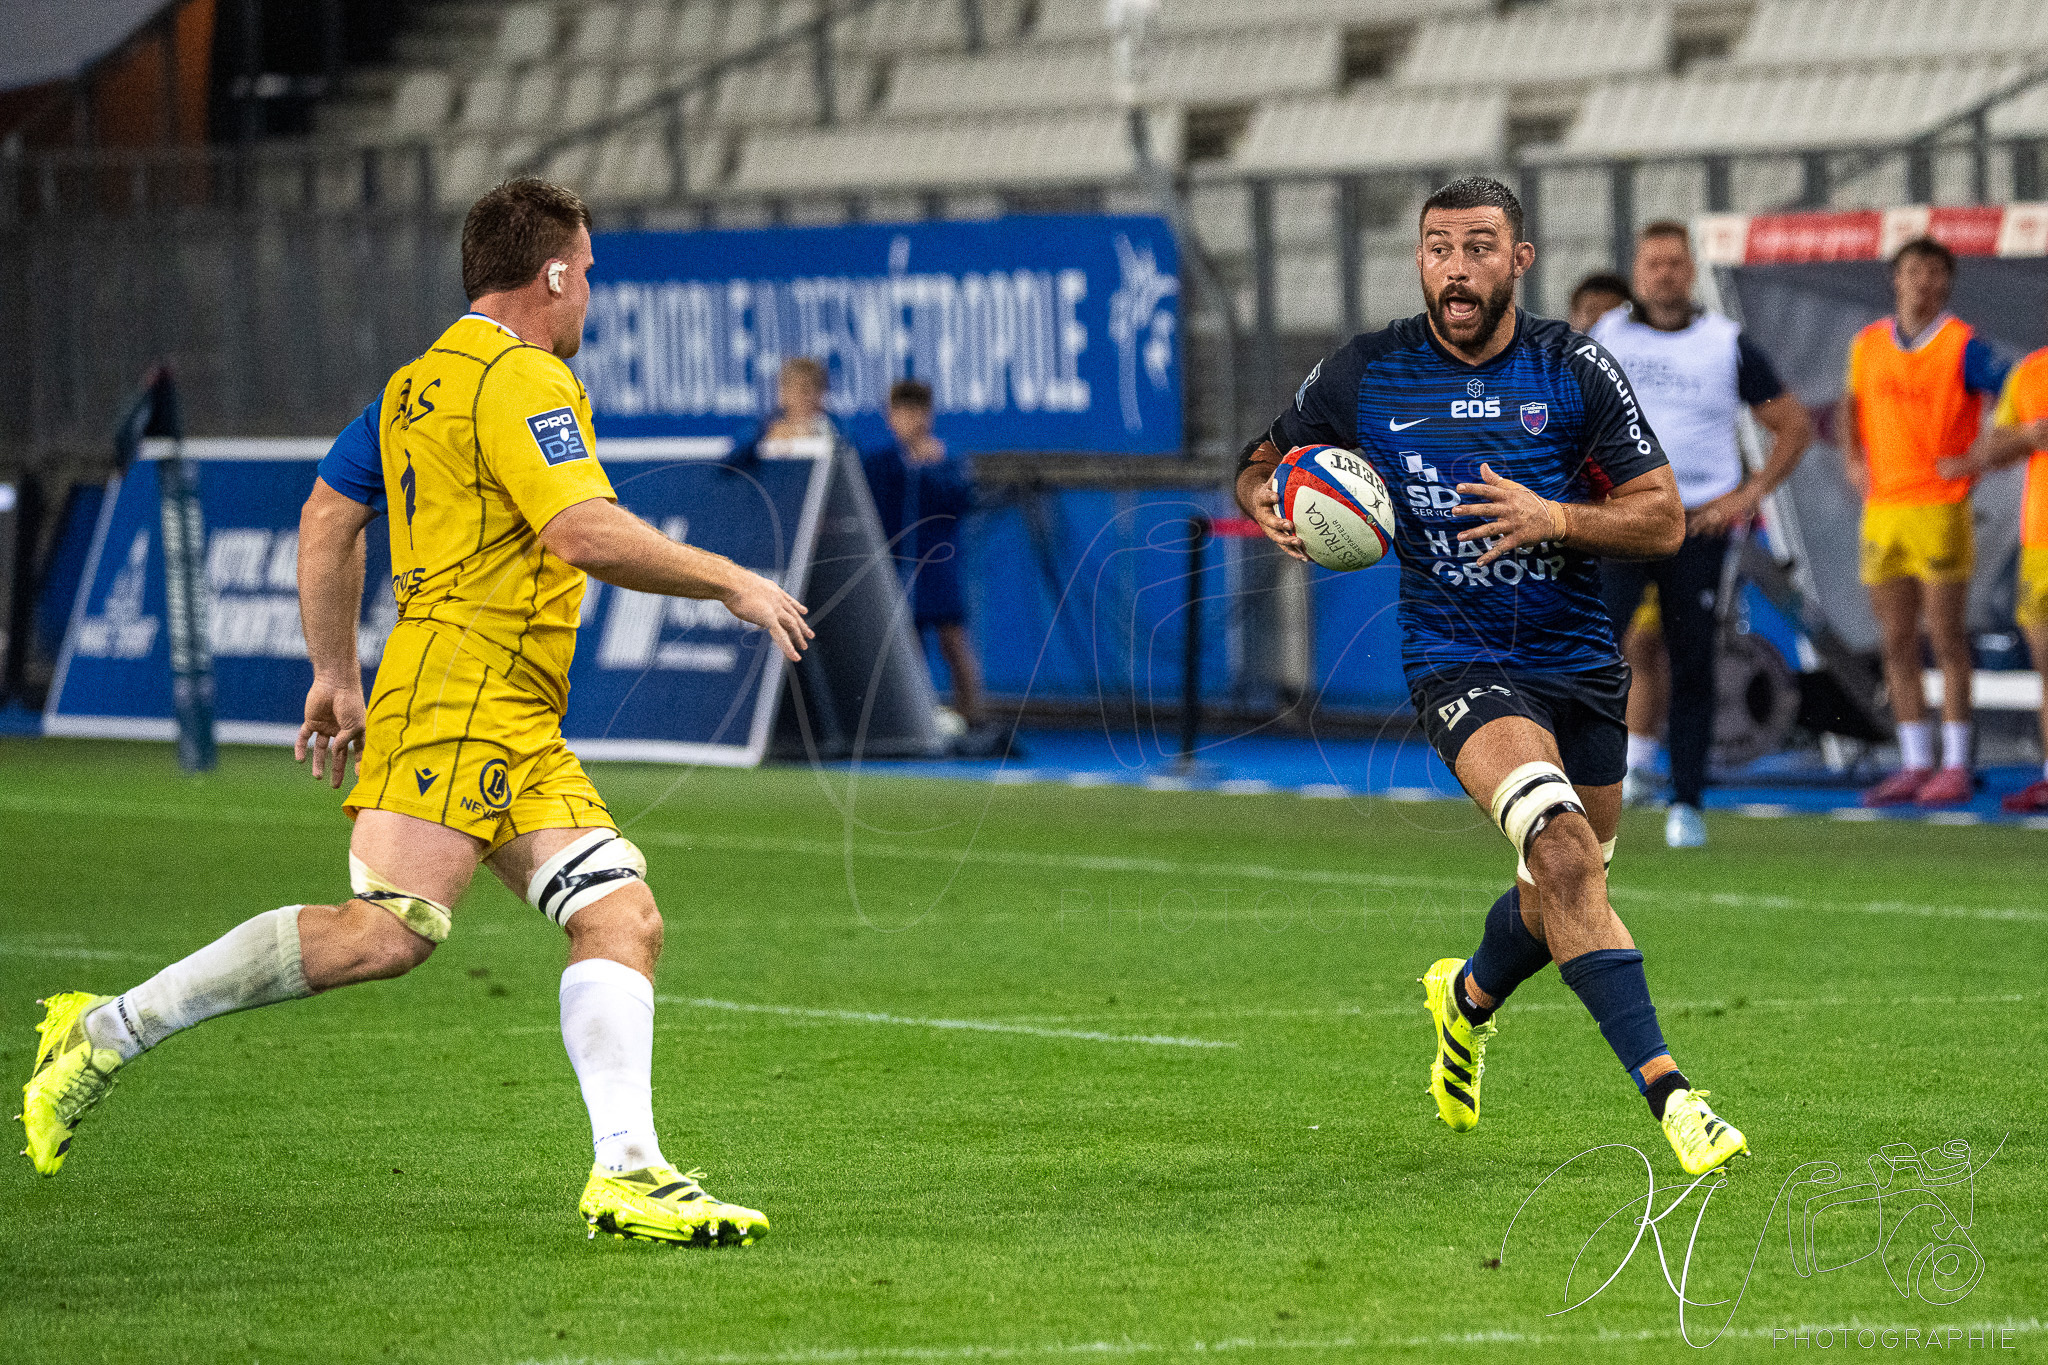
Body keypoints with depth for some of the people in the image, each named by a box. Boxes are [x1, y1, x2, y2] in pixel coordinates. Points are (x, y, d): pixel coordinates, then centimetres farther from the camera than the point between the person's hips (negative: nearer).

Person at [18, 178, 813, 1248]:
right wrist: (730, 582, -8)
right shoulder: (521, 378, -7)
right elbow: (583, 532, -18)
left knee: (624, 921, -1)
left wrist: (335, 673, 26)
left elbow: (326, 515, 24)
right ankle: (109, 1034, -12)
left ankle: (627, 1171, -11)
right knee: (390, 931, -19)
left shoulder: (420, 383, 22)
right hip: (461, 692, -11)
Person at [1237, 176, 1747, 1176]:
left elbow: (1664, 520, -2)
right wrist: (1265, 505, -11)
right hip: (1457, 663, -3)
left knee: (1561, 896, 15)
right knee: (1563, 852, -27)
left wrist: (1552, 518, -19)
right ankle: (1667, 1093, -31)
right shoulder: (1362, 376, -3)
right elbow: (1262, 467, 13)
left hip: (1579, 659, 3)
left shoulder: (1577, 371, -2)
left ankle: (1468, 996, 50)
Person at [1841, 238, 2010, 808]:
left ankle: (1956, 765, 2)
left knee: (1946, 637, -3)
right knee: (1896, 643, 7)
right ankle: (1915, 764, 13)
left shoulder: (1963, 346, -6)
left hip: (1941, 508, -5)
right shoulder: (1868, 344, 10)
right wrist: (1852, 457, 13)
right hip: (1882, 506, 5)